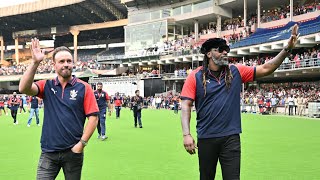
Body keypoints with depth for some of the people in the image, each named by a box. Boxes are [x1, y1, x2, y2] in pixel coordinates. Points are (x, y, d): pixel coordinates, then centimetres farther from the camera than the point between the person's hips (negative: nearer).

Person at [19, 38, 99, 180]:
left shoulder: (84, 88, -2)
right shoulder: (46, 86, 4)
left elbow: (93, 117, -5)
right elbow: (23, 88, -13)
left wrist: (82, 143, -11)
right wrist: (35, 62, -20)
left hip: (73, 151, -1)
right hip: (48, 152, 1)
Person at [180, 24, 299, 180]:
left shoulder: (236, 72, 5)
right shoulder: (195, 77, -3)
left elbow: (265, 69, 5)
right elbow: (186, 106, -6)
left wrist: (287, 49, -3)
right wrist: (186, 134, -16)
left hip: (231, 138, 1)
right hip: (206, 138, -1)